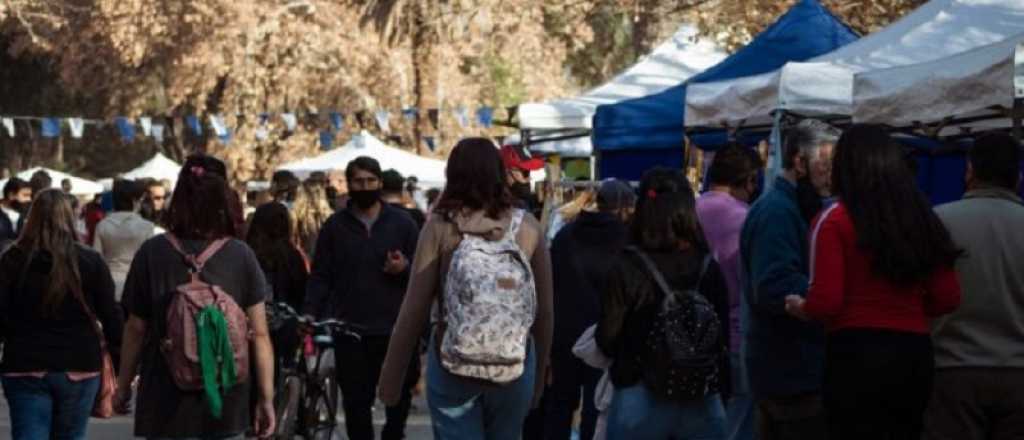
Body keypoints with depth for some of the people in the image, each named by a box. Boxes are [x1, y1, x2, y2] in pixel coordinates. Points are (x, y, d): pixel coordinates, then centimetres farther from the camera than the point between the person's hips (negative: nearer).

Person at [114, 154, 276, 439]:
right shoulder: (241, 256, -4)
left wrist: (123, 386, 12)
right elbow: (259, 334, -3)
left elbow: (136, 329, -1)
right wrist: (266, 398, 4)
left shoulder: (152, 253, -6)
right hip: (227, 404, 1)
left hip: (168, 402, -1)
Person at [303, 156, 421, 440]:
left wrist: (405, 268, -15)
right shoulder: (335, 225, 6)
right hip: (350, 331, 0)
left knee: (399, 397, 7)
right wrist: (310, 313, -8)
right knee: (356, 402, 3)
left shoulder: (401, 222, 5)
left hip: (395, 331, 0)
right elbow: (321, 276, 5)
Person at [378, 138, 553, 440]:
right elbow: (544, 309, 4)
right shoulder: (527, 226, 1)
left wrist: (392, 376, 1)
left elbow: (414, 308, -6)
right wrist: (539, 373, 16)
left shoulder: (440, 226, -5)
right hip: (514, 364, 2)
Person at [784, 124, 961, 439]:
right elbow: (948, 298, 8)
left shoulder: (836, 220, -7)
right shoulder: (922, 218, 7)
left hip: (857, 355, -5)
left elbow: (826, 303, -14)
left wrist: (800, 308, 7)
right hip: (914, 355, 5)